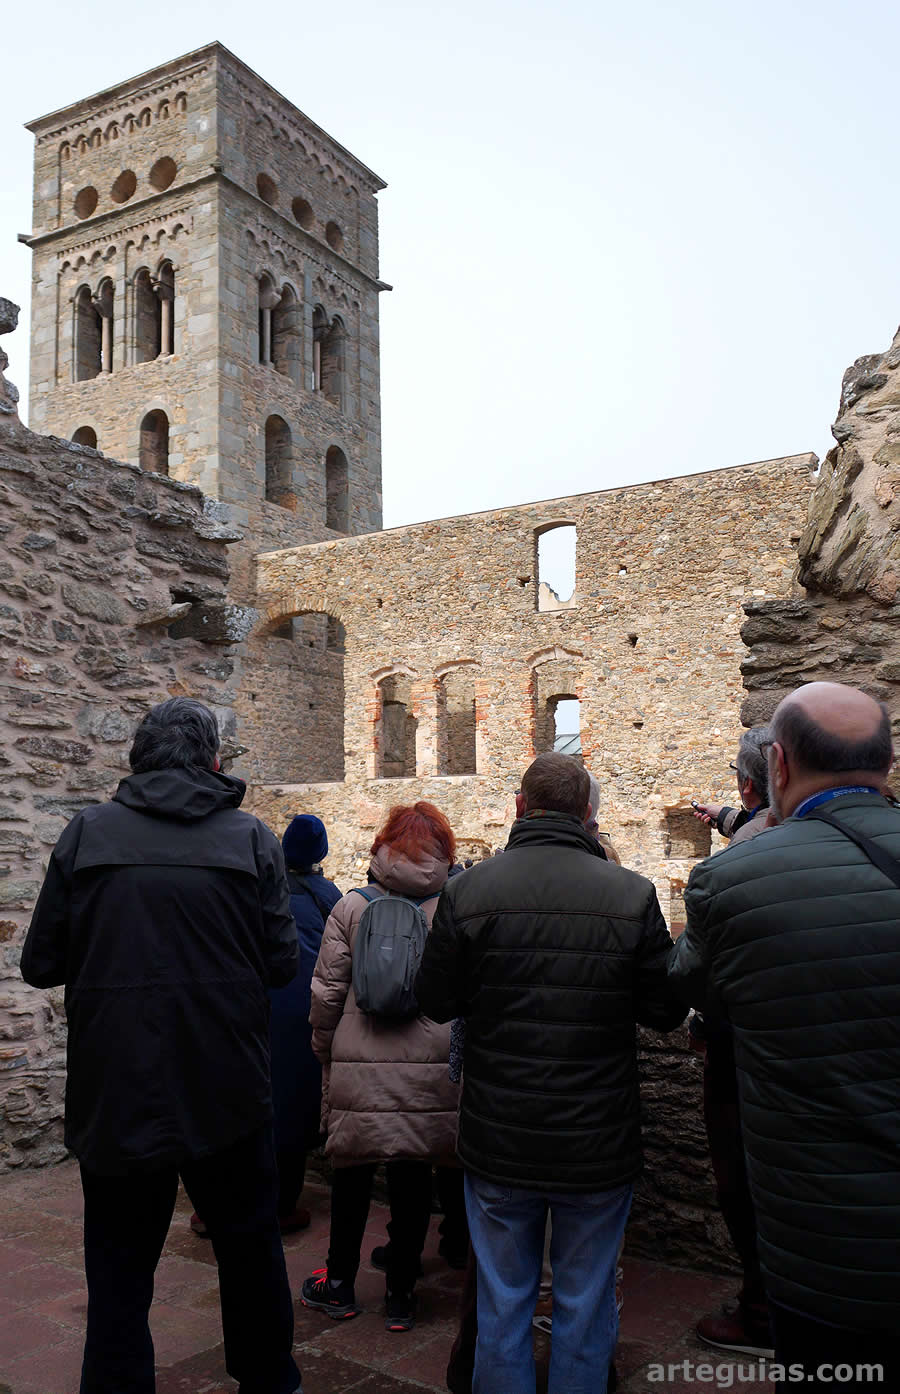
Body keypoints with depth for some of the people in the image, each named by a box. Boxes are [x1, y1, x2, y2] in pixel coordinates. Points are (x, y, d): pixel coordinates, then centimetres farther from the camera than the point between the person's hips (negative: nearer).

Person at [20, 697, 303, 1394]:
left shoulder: (86, 833, -5)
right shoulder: (251, 838, -6)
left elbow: (42, 964, -3)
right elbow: (282, 963, -5)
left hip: (116, 1094, 0)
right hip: (228, 1094, 1)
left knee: (120, 1270, 14)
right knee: (250, 1246, 20)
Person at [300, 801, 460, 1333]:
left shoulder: (352, 908, -1)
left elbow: (327, 993, 0)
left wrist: (326, 1054, 14)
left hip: (360, 1067, 0)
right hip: (432, 1069, 0)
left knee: (354, 1172, 15)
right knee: (414, 1176, 11)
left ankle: (340, 1285, 30)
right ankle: (401, 1293, 22)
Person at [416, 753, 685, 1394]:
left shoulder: (468, 891, -11)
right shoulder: (632, 895, -13)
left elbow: (436, 1002, -3)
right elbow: (667, 1011, -6)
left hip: (499, 1142, 1)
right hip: (599, 1145, 0)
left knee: (502, 1300, 18)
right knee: (585, 1304, 18)